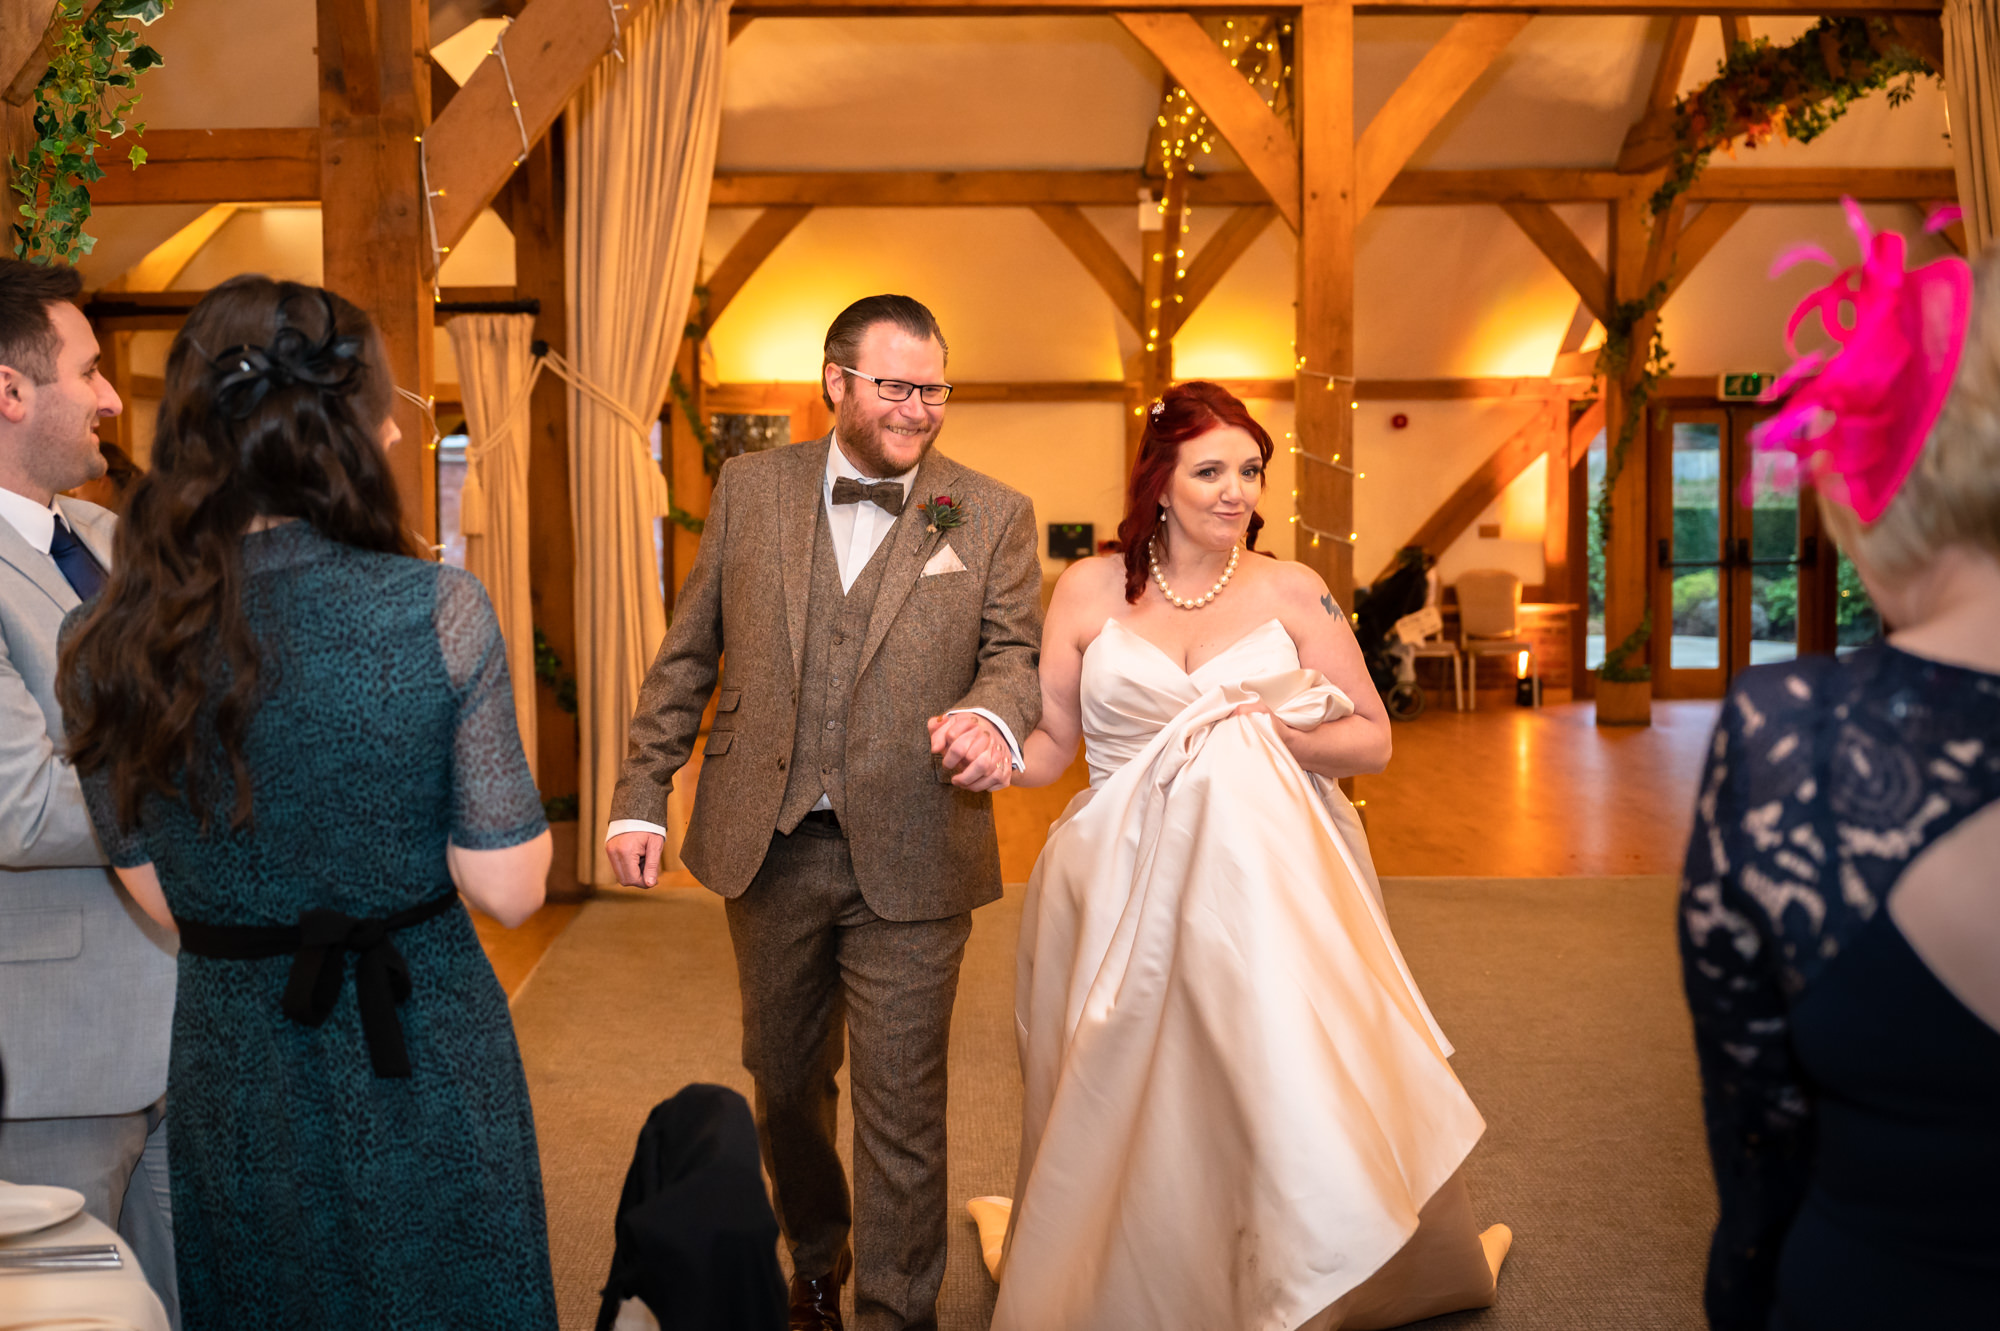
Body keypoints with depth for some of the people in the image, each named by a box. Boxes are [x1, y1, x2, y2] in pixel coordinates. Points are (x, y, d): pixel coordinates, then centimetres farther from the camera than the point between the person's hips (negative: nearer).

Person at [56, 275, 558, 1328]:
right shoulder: (436, 610, -21)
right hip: (425, 1056, -3)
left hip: (227, 1060, 3)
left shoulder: (103, 644, -9)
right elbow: (508, 891, -16)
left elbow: (162, 902, 1)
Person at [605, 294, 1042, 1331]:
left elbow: (1015, 650, -1)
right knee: (783, 1083, 20)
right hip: (768, 846, 3)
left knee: (902, 1109, 5)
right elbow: (687, 654, 7)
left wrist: (994, 717, -24)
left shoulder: (994, 517, 0)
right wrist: (642, 794, 5)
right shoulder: (749, 488, 3)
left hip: (910, 858, -2)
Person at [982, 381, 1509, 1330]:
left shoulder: (1291, 592, 1)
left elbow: (1372, 739, 4)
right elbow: (1048, 745, 1)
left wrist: (1273, 731, -12)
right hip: (1125, 887, 0)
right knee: (1124, 1109, 7)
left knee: (1288, 1083, 3)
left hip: (1267, 879, 0)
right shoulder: (1090, 591, 1)